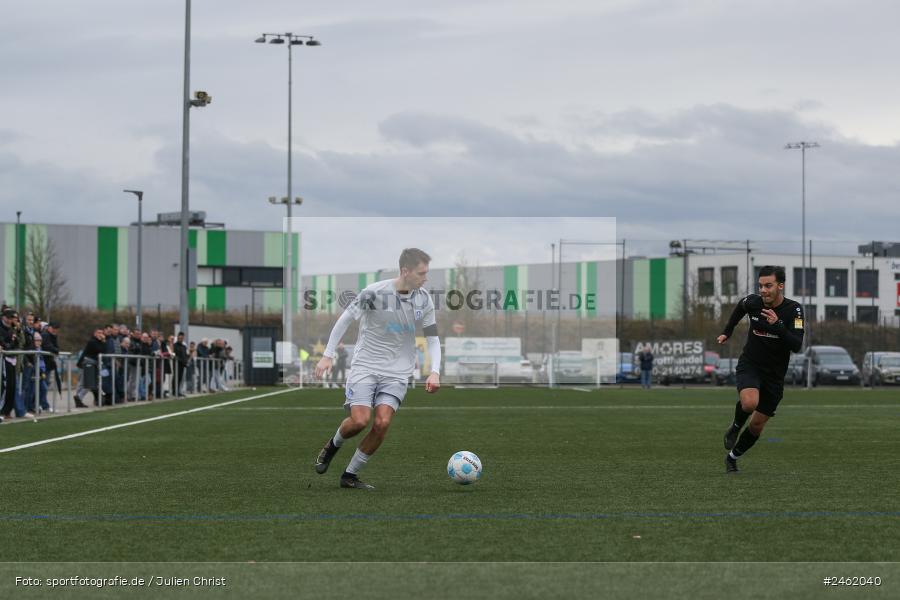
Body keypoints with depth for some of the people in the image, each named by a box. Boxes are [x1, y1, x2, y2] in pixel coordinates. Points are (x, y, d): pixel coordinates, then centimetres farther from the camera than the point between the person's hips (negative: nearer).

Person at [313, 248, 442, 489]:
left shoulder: (424, 299, 0)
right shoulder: (375, 293, -14)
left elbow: (432, 338, 8)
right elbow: (345, 319, -4)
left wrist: (435, 372, -7)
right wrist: (327, 355, -7)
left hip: (396, 373, 3)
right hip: (365, 366, -3)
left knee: (382, 422, -15)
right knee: (360, 420, -18)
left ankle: (350, 475, 2)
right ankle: (333, 444, 18)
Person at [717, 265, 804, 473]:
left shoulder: (793, 310, -16)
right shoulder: (752, 302, -9)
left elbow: (796, 345, -26)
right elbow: (740, 307, 18)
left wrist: (777, 324, -37)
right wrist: (727, 332, 26)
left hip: (774, 376, 0)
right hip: (749, 366, 0)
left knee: (757, 425, 6)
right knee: (749, 403, -32)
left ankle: (732, 457, 32)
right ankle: (735, 427, 1)